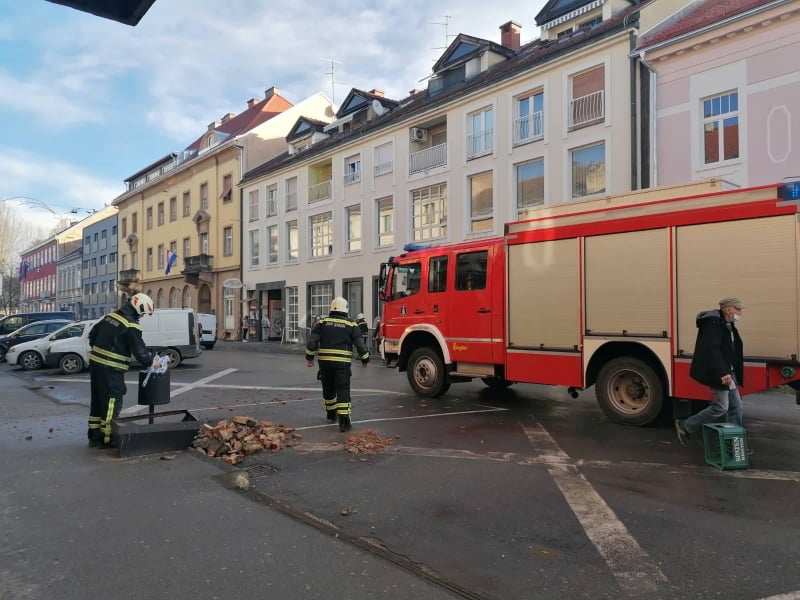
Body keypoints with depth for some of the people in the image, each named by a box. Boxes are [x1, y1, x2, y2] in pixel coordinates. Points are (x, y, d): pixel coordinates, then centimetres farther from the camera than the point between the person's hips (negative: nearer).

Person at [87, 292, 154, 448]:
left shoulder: (110, 316, 10)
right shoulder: (131, 325, -15)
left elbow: (92, 334, 17)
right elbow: (140, 350, -14)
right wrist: (151, 362, 0)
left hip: (95, 363, 9)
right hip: (110, 369, -9)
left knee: (98, 400, 18)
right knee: (112, 403, 0)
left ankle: (94, 436, 27)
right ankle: (107, 439, 5)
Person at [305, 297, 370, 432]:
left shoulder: (322, 322, 5)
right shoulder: (351, 325, 0)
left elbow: (312, 341, 0)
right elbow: (359, 344, 0)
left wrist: (309, 357, 9)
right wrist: (365, 358, 13)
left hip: (324, 361, 3)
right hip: (342, 362, -3)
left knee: (328, 389, 19)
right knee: (343, 390, -4)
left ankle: (331, 414, 37)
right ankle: (343, 419, -15)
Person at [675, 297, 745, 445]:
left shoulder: (727, 325, 15)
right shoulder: (714, 323, -16)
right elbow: (711, 350, -25)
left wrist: (731, 373, 17)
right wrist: (722, 373, -28)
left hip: (727, 372, 10)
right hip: (718, 373, -10)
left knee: (737, 407, 9)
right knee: (720, 407, -7)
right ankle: (685, 426, 4)